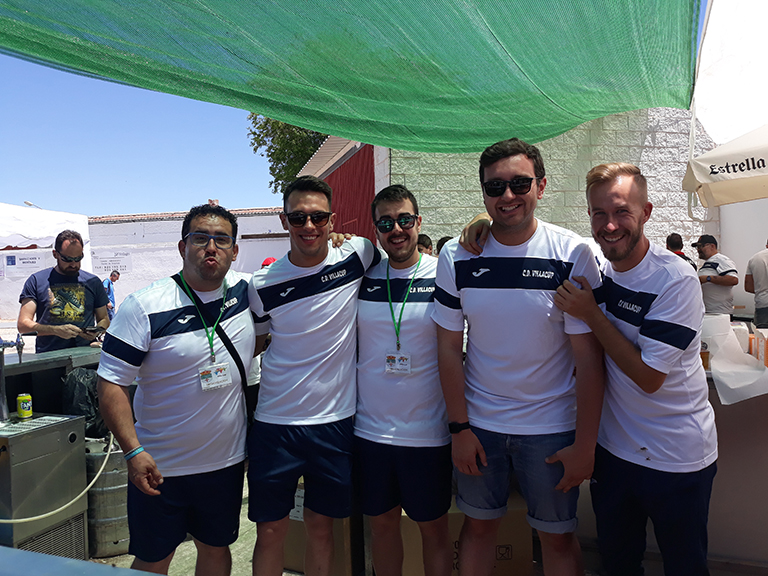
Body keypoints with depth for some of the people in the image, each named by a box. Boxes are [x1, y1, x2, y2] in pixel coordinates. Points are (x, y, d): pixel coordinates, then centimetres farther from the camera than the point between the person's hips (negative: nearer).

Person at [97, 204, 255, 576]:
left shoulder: (247, 290, -4)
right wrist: (133, 451, -20)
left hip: (227, 461, 3)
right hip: (159, 467, -3)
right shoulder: (145, 307, -15)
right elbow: (111, 382, -13)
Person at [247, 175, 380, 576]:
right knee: (270, 531, 12)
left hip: (335, 421, 0)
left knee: (321, 527, 17)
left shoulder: (357, 256, -6)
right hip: (275, 423, 1)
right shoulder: (263, 284, -3)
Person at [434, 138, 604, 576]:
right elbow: (450, 347, -1)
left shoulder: (573, 254, -12)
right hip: (477, 423, 2)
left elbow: (589, 356, -10)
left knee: (558, 537, 14)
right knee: (479, 525, 17)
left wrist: (585, 444, -10)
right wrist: (459, 427, -3)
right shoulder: (457, 257, -6)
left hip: (552, 428, -1)